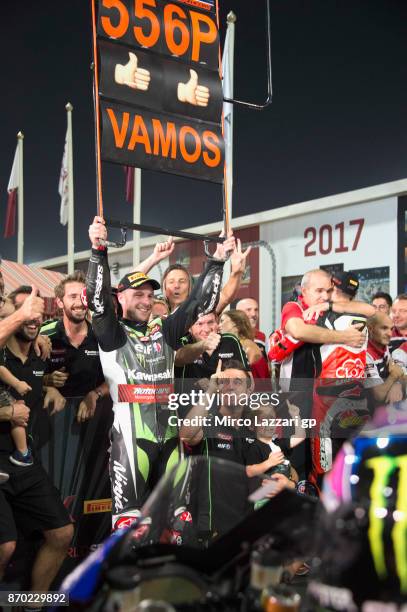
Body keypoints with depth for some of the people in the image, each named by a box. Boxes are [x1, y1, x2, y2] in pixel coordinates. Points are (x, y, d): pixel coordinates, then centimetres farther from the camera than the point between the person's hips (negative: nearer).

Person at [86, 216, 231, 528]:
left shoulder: (164, 331, 15)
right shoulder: (112, 335, 3)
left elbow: (201, 302, 15)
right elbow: (98, 297, -13)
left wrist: (217, 260, 12)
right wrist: (98, 249, -23)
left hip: (169, 432, 5)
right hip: (131, 433, -5)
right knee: (129, 514, -9)